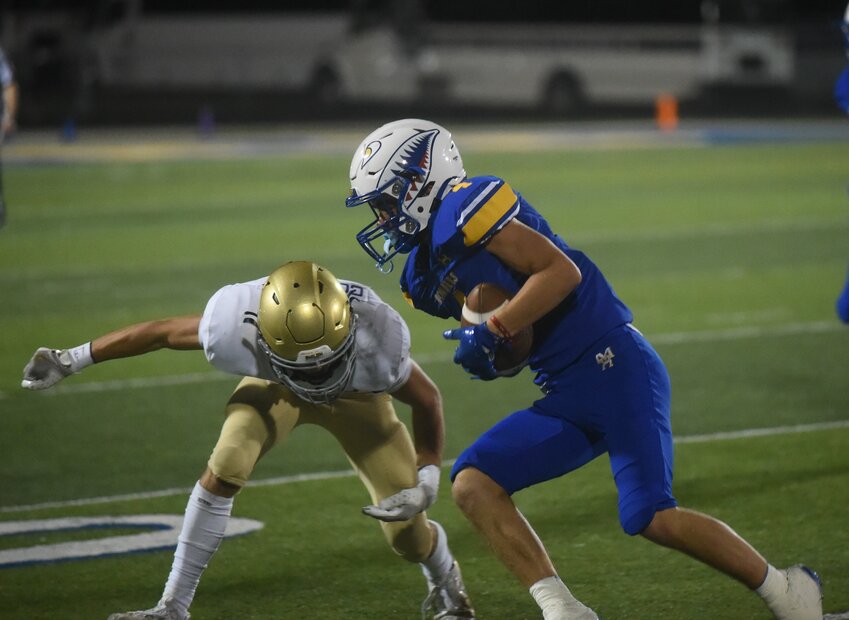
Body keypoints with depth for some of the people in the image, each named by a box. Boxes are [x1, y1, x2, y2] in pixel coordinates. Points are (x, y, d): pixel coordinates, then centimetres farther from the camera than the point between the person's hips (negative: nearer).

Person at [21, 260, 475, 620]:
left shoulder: (376, 342, -43)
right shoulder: (236, 329, -41)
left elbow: (427, 400, -22)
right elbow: (162, 331, -21)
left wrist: (427, 480, -26)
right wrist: (70, 360, -15)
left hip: (355, 396, 0)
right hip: (273, 387, 1)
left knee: (407, 533, -3)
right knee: (224, 470, -27)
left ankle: (445, 582, 36)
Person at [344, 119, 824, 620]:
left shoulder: (464, 208, -11)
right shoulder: (427, 276, 17)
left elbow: (561, 271, -16)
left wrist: (493, 333, -16)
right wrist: (484, 353, 0)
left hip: (613, 366, -9)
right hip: (567, 397, 9)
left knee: (651, 517, -15)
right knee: (473, 484, -5)